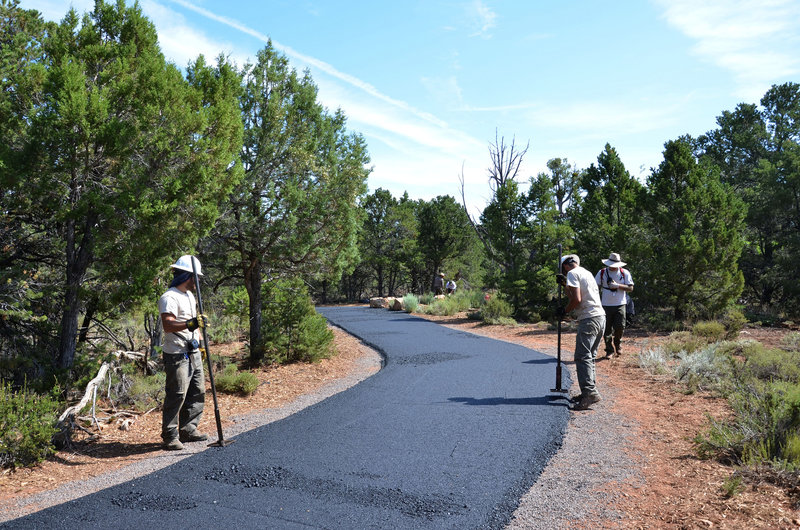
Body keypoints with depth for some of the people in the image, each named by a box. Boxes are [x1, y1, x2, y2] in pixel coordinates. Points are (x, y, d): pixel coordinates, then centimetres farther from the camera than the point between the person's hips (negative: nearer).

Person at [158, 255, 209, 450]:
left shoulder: (189, 295, 17)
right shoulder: (169, 298, -14)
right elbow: (168, 325, -29)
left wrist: (200, 344, 25)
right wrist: (190, 324, -43)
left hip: (194, 353, 10)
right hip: (177, 355, -10)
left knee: (197, 393, 14)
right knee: (177, 395, -7)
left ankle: (188, 429, 26)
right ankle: (170, 436, 3)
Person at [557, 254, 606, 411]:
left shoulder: (572, 274, -4)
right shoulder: (587, 273, 24)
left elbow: (576, 300, -14)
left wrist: (564, 310, 0)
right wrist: (565, 285, 32)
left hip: (589, 319, -9)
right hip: (601, 317, 9)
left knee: (582, 357, -13)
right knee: (589, 356, 13)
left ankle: (590, 392, -21)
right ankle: (588, 392, 15)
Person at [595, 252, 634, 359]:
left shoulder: (625, 273, 2)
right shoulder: (602, 273, 3)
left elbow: (630, 288, 0)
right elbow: (596, 287, 6)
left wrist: (618, 286, -15)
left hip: (620, 305, 0)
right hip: (606, 305, 1)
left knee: (620, 327, -7)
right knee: (607, 330, 3)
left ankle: (618, 344, 22)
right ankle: (610, 350, 15)